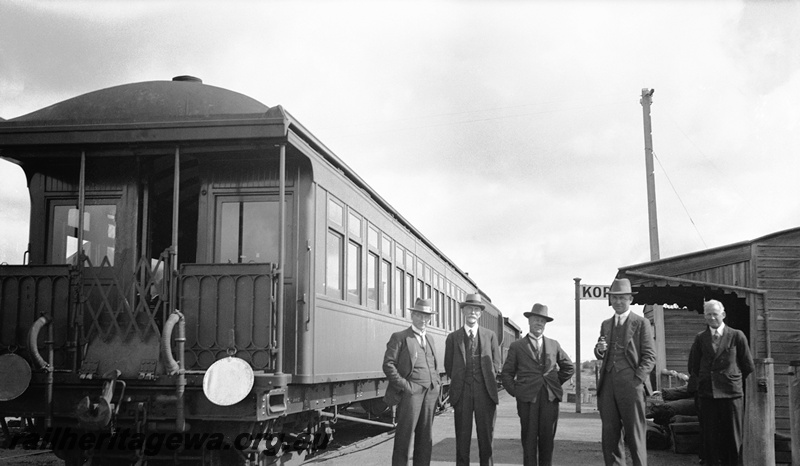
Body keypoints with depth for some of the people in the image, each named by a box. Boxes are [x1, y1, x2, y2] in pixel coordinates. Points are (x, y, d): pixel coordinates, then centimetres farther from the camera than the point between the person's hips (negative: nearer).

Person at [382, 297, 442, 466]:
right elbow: (388, 365, -8)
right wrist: (404, 385, -13)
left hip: (430, 393, 6)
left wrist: (437, 383, 12)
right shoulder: (399, 337, -1)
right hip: (410, 393, -6)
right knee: (404, 437, -5)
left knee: (426, 438, 8)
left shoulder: (429, 339, 20)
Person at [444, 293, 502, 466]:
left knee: (486, 436, 2)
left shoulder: (490, 335, 10)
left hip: (485, 391, 1)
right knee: (462, 437, 1)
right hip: (462, 393, 0)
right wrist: (460, 382, 5)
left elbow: (496, 364, 11)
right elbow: (448, 367, 11)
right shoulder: (453, 337, 8)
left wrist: (488, 382, 2)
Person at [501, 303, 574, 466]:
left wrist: (556, 383, 14)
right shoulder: (517, 346, 8)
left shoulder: (554, 345, 15)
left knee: (547, 437, 3)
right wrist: (515, 391, -3)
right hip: (527, 397, -2)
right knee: (529, 439, -1)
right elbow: (506, 373, 8)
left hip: (550, 397, 2)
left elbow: (569, 367, 22)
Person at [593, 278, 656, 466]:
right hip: (608, 385, 5)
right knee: (609, 434, 5)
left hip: (631, 385, -5)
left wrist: (637, 378, -13)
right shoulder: (606, 324, 19)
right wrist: (599, 349, -2)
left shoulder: (641, 323, 3)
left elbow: (650, 356, -2)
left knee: (635, 434, -3)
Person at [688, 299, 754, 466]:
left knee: (732, 435, 2)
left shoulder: (737, 336, 2)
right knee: (710, 436, 3)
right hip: (706, 393, 2)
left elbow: (748, 366, 6)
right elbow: (693, 366, 15)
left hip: (731, 391, -2)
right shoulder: (700, 338, 9)